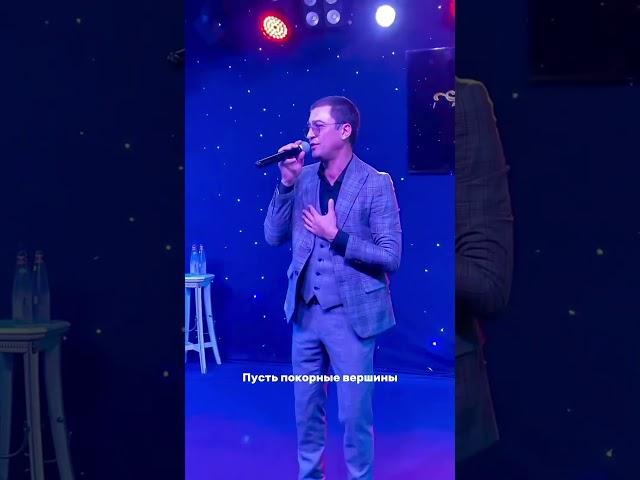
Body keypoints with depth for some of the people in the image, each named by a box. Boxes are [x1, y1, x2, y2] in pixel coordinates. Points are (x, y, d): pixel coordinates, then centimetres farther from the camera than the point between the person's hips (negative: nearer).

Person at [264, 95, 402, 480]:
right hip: (306, 313, 5)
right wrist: (287, 183, -7)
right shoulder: (303, 178, 5)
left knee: (355, 413, 5)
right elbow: (273, 236, 3)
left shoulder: (376, 184, -9)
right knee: (306, 408, 16)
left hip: (351, 315, -4)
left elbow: (391, 257, -11)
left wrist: (336, 236, -18)